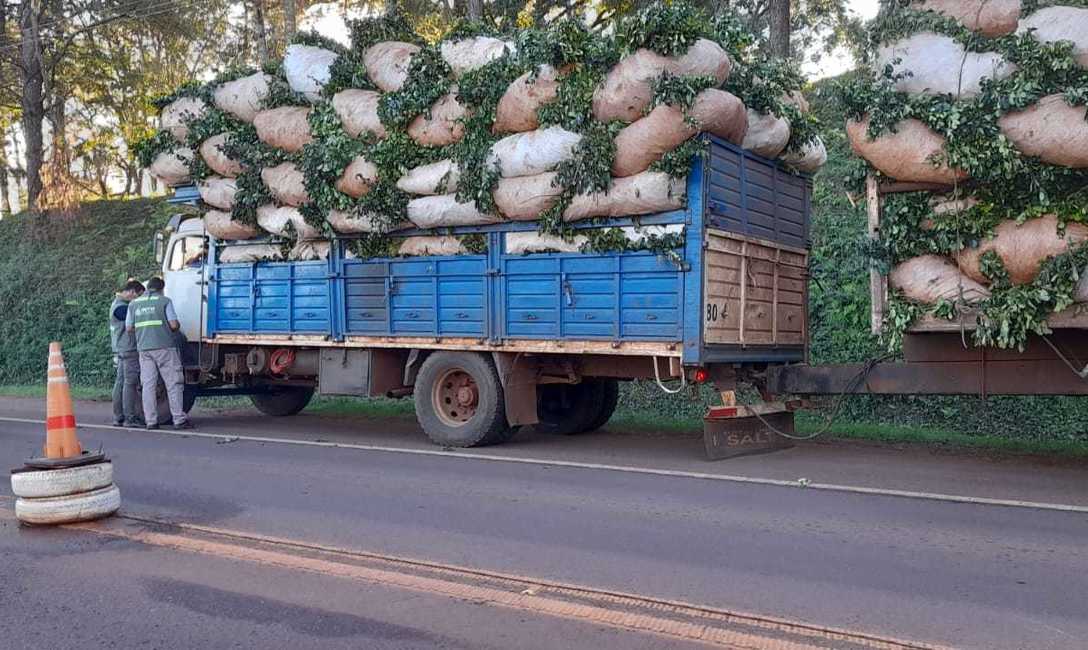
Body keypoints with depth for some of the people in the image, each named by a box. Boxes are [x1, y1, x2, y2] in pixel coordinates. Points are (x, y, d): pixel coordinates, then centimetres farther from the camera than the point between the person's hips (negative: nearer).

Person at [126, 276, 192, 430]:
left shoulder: (134, 304, 11)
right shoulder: (164, 301, -1)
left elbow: (129, 328, 10)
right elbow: (174, 325, -8)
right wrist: (177, 327, 14)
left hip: (144, 348, 4)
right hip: (164, 347, -4)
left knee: (148, 385, 6)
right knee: (174, 384, -1)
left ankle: (151, 421, 4)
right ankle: (179, 419, -5)